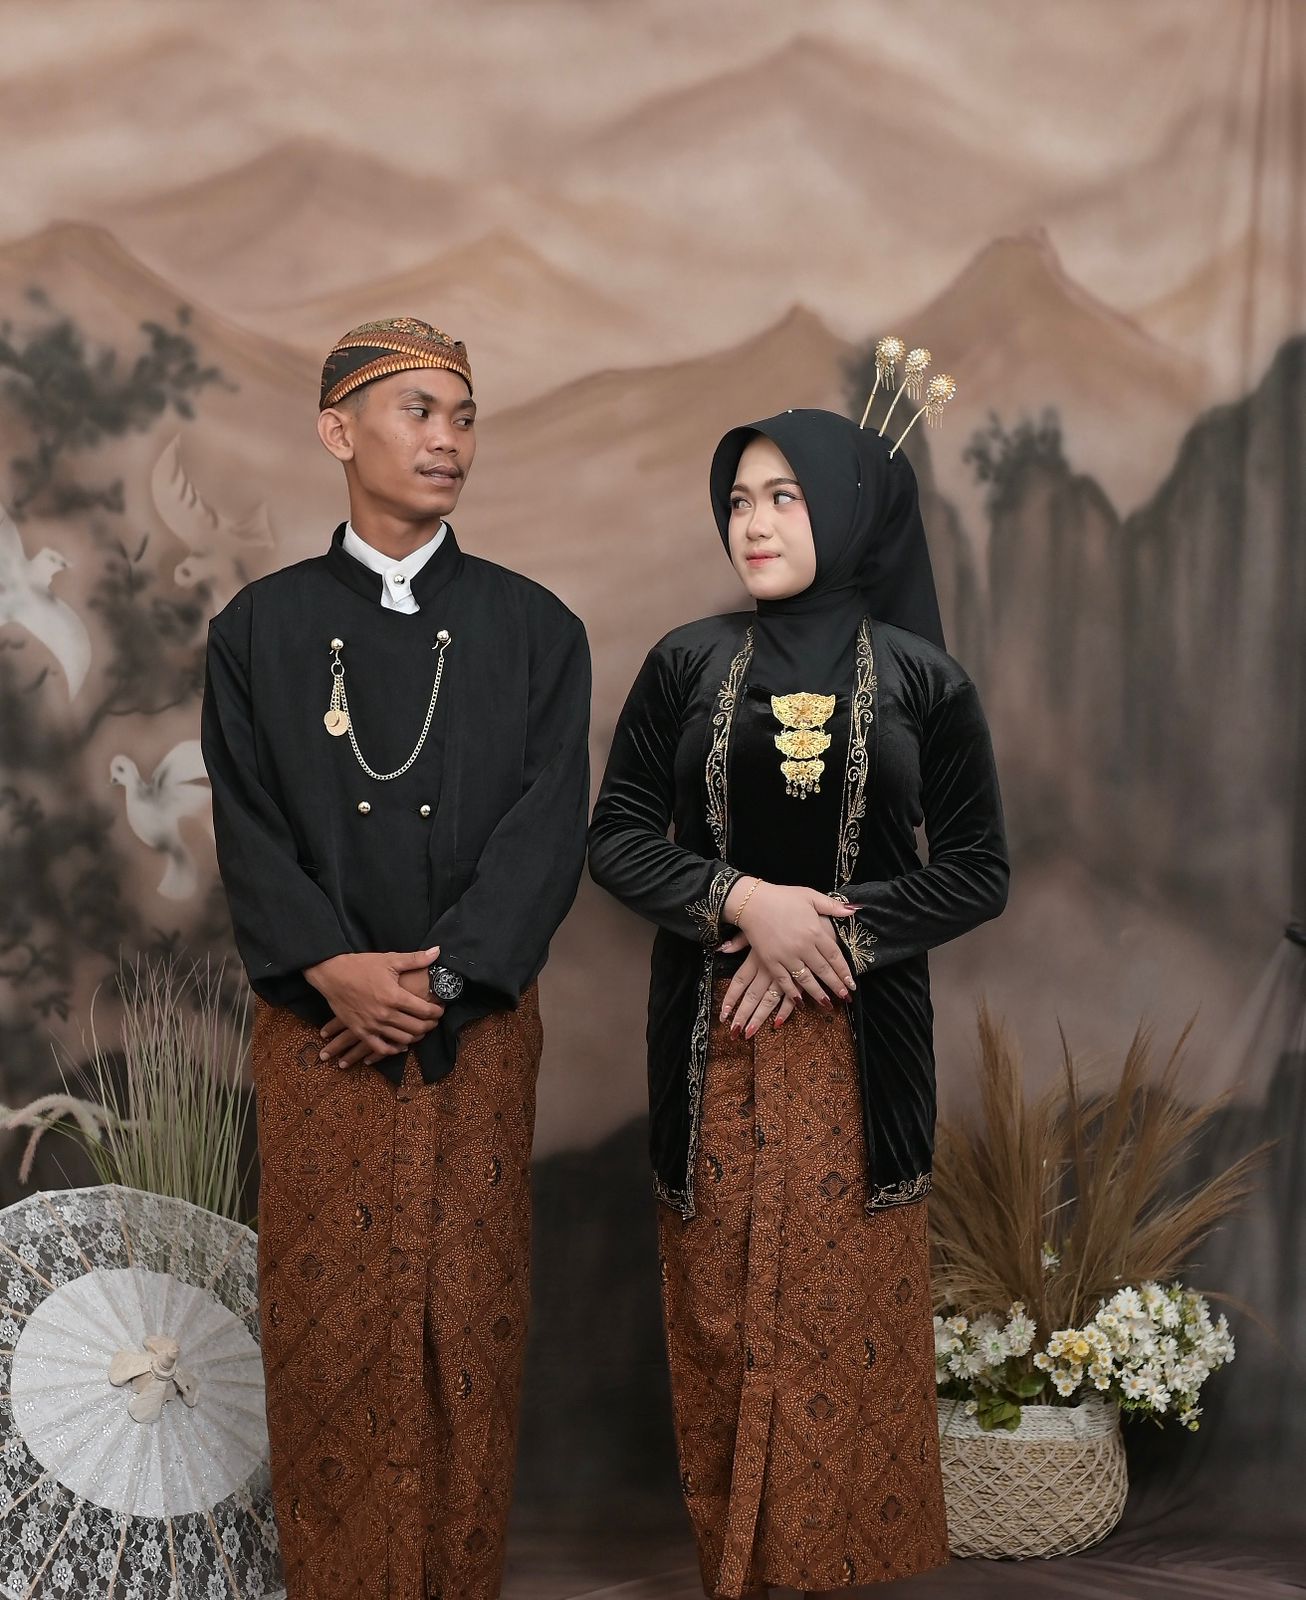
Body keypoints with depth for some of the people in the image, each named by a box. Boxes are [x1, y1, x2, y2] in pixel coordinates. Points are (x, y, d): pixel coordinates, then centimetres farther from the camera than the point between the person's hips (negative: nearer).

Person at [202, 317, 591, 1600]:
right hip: (317, 1025, 0)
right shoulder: (260, 629, 5)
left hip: (478, 1026, 0)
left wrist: (438, 976, -13)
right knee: (326, 1324, 4)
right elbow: (247, 830, -1)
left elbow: (549, 824, -3)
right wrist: (337, 971, -15)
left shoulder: (533, 630, 5)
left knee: (468, 1317, 5)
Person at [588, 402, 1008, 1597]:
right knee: (721, 1319, 5)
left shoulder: (921, 679, 1)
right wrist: (740, 900, -14)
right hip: (713, 1042, 1)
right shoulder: (688, 664, 4)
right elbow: (618, 835, 2)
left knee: (846, 1314, 2)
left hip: (858, 1041, -1)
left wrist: (836, 930, -12)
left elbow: (979, 872, 1)